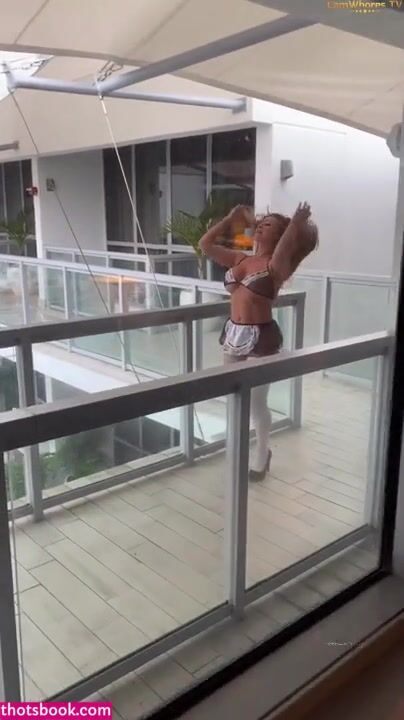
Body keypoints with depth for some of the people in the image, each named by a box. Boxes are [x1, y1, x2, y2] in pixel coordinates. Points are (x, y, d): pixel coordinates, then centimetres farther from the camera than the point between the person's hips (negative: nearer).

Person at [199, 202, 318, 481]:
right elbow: (206, 244, 12)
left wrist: (297, 223, -29)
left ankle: (262, 456, 29)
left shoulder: (276, 266, -9)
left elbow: (283, 253, -34)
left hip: (261, 337, -6)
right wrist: (232, 218, 10)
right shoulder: (240, 259, 8)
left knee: (256, 400, 6)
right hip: (234, 333, 6)